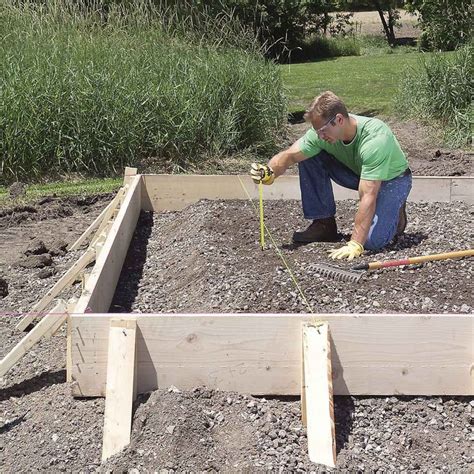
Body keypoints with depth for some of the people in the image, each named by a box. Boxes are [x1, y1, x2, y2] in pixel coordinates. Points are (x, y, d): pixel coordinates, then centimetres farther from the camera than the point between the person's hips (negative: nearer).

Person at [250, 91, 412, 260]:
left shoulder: (375, 139, -39)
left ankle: (394, 212, 7)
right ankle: (323, 224, -3)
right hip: (357, 171, 6)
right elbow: (289, 155, -20)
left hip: (392, 178, -6)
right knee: (309, 157, -16)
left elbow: (368, 196, -43)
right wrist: (270, 173, -43)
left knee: (372, 240, -29)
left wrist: (355, 245, -45)